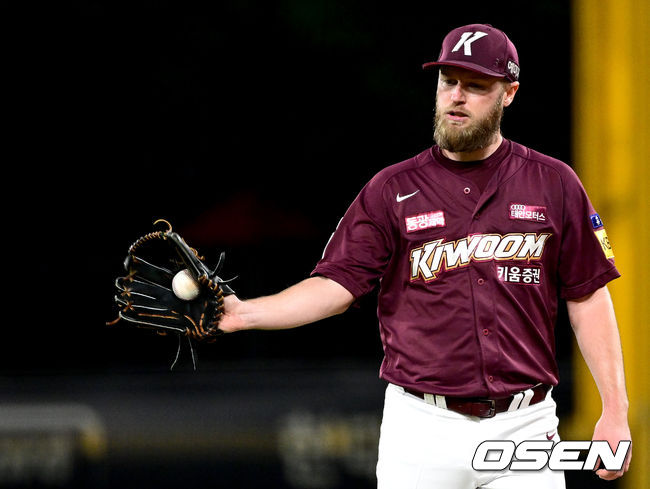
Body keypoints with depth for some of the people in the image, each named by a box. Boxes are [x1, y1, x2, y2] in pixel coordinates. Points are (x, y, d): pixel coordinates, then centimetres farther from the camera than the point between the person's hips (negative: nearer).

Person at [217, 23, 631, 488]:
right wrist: (243, 313, -17)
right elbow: (336, 284, -2)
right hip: (422, 430, 0)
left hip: (523, 428, 0)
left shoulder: (553, 184, 6)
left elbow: (587, 297, 6)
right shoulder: (393, 189, 5)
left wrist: (615, 410, 1)